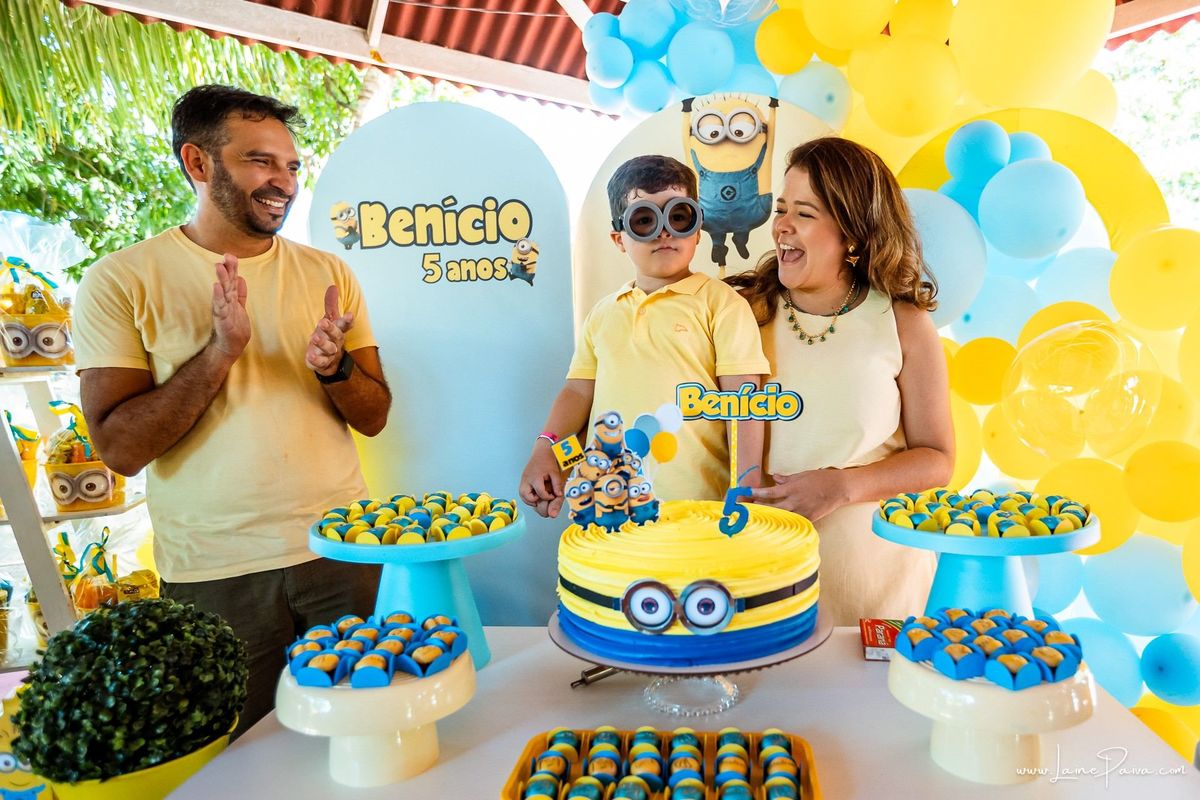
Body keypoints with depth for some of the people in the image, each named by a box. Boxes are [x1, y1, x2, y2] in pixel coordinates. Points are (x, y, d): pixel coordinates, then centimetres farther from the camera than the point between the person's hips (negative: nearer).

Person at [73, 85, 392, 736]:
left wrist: (333, 365, -17)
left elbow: (373, 418, 4)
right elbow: (120, 449, -11)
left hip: (341, 550, 3)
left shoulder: (328, 274, 3)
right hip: (216, 572, -2)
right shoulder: (120, 281, -5)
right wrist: (219, 350, -21)